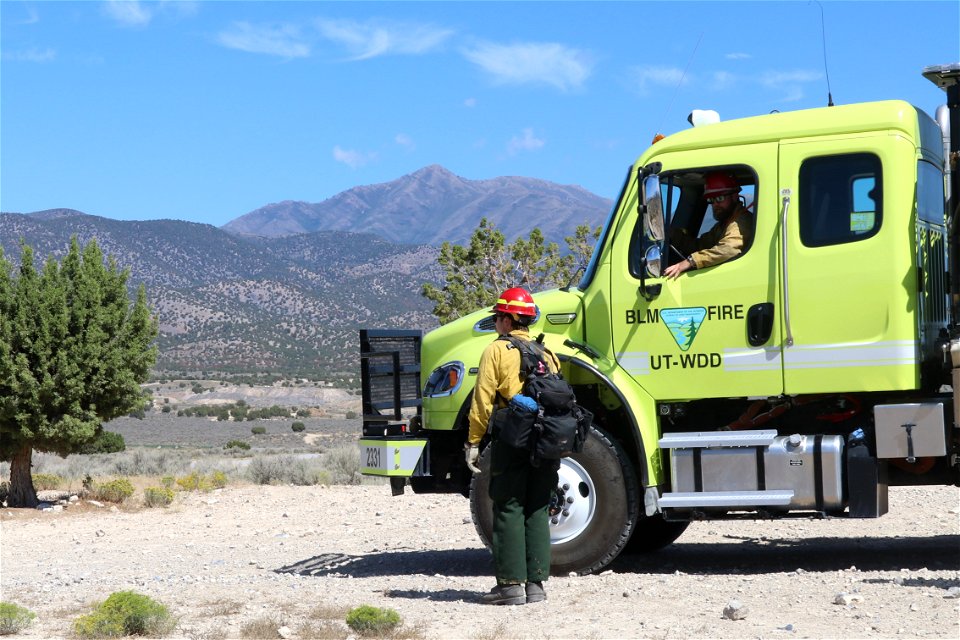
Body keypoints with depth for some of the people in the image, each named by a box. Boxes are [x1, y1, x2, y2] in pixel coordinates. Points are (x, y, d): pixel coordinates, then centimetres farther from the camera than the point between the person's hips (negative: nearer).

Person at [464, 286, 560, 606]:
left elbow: (483, 401, -8)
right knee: (537, 512, 9)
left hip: (511, 441, -5)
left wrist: (474, 442, -4)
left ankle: (511, 583, -3)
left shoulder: (497, 350, -2)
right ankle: (536, 583, 9)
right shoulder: (546, 353, 17)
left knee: (509, 511, -2)